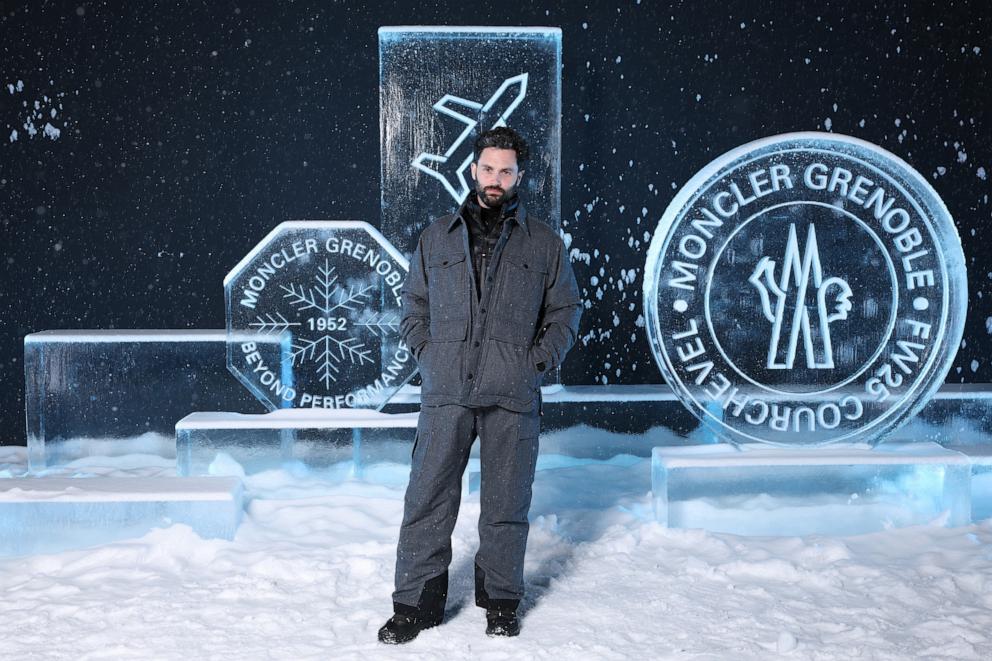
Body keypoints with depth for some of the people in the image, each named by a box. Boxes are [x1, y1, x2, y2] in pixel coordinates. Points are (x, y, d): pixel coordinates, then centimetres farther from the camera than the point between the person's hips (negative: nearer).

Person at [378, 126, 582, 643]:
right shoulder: (437, 237, 12)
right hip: (445, 393, 1)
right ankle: (417, 603, 11)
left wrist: (538, 361, -1)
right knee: (427, 501, 1)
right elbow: (413, 304, 18)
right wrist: (426, 353, 3)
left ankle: (501, 601, 22)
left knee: (506, 505, 7)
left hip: (513, 398, -1)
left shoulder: (544, 243, 9)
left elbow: (565, 311, 12)